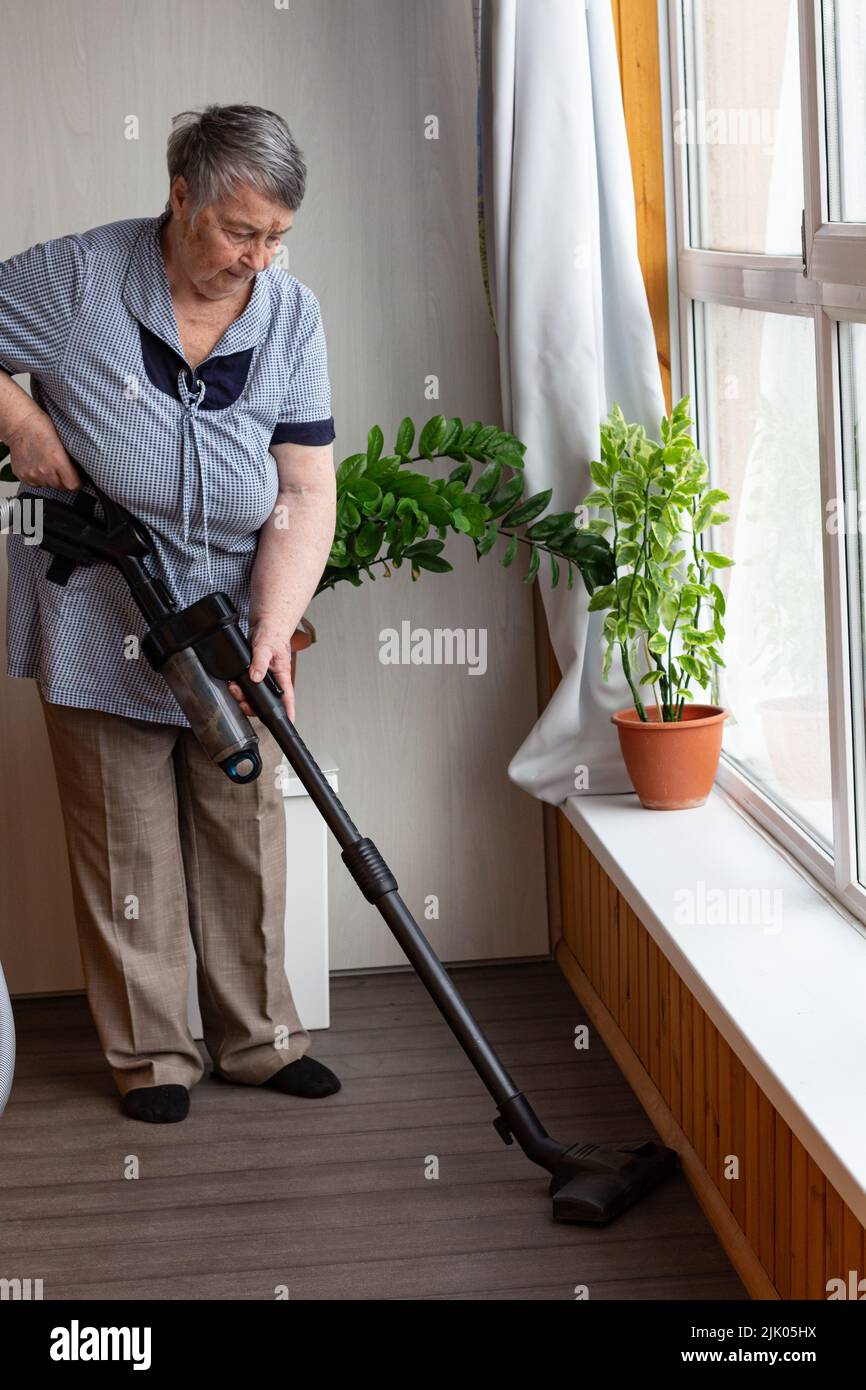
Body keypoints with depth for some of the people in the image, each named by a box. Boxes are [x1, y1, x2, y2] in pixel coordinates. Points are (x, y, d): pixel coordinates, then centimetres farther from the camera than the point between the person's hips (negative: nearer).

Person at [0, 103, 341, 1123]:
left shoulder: (290, 316, -7)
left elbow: (307, 493, -10)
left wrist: (273, 629, -20)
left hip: (231, 624, 3)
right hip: (98, 626, -3)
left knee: (247, 834, 11)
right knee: (128, 847, 6)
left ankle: (256, 1038, 26)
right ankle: (150, 1052, 20)